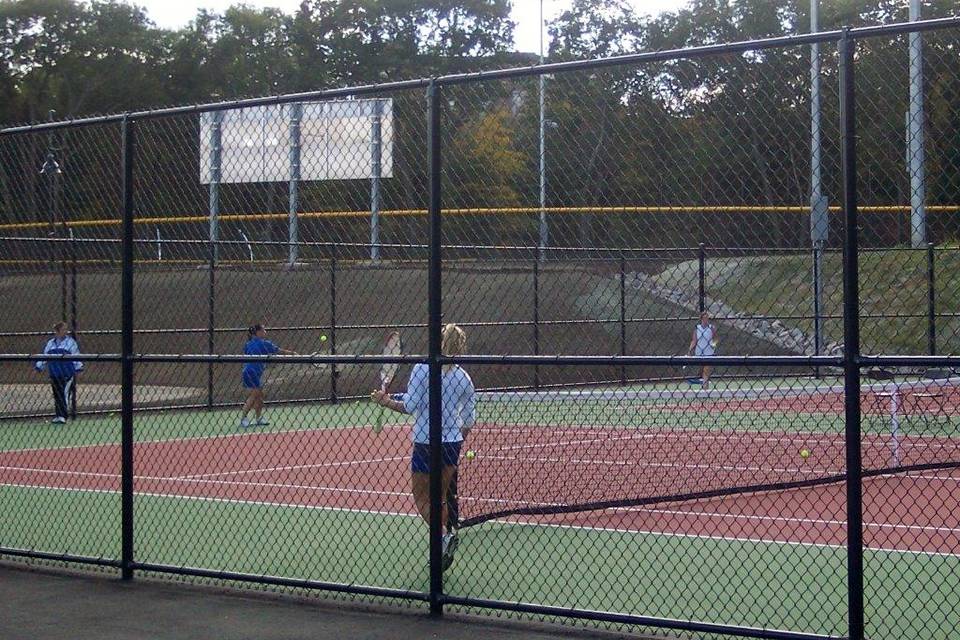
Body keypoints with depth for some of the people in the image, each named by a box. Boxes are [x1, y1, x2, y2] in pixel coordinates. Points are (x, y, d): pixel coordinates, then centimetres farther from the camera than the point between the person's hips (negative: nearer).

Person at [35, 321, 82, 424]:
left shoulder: (70, 342, 3)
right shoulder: (50, 343, 16)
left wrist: (78, 367, -8)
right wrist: (39, 366, 13)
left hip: (67, 374, -5)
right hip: (54, 375, 5)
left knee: (64, 395, -12)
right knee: (57, 395, 9)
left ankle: (63, 416, -13)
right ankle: (57, 415, 15)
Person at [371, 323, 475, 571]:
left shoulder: (422, 369, -11)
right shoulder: (464, 378, 2)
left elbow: (410, 406, -15)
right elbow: (469, 420, 8)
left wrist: (386, 402, 1)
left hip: (426, 442, -4)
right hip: (453, 442, 4)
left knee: (422, 498, 7)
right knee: (441, 497, 17)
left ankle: (445, 534, -15)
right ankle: (443, 550, 17)